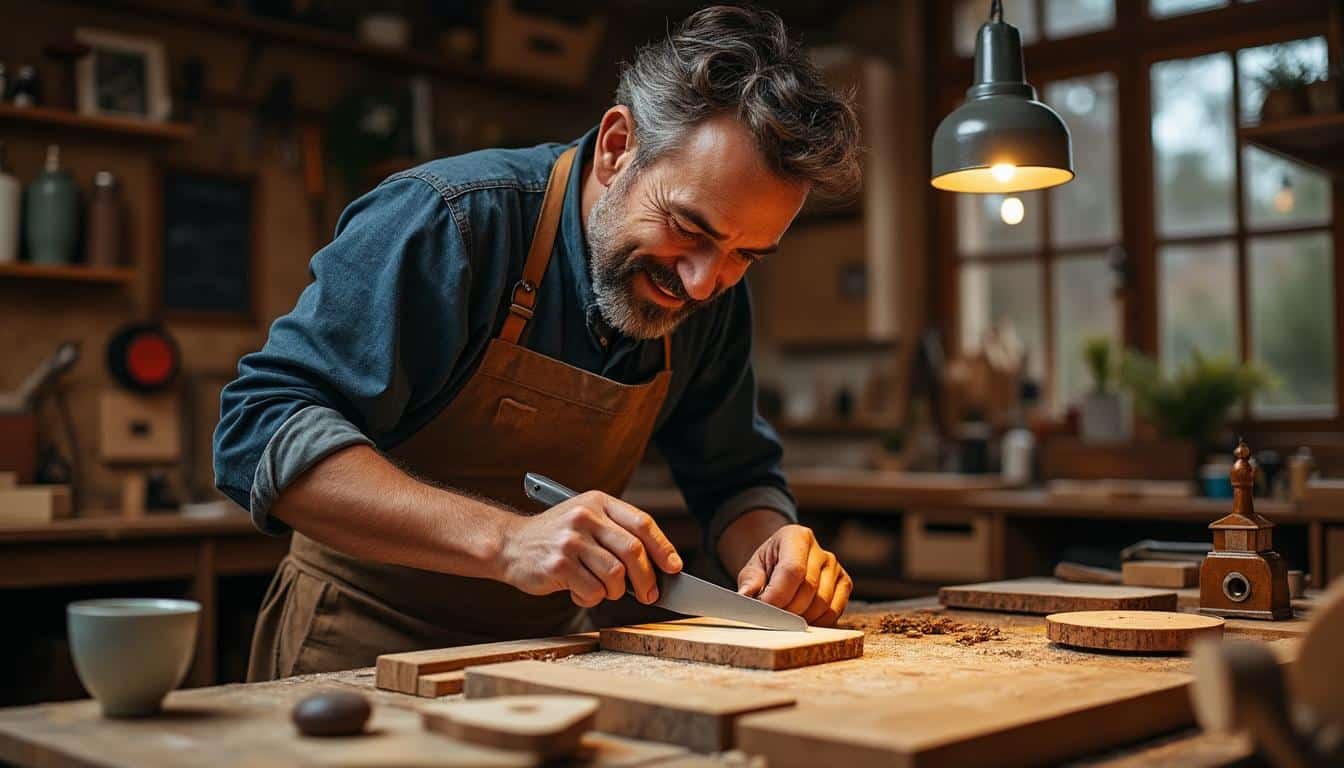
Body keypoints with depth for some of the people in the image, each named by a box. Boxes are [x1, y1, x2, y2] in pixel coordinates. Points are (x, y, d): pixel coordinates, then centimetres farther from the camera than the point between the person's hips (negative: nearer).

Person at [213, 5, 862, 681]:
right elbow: (260, 432, -23)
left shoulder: (717, 297, -2)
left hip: (549, 652, 4)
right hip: (366, 646, -3)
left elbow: (736, 479, 9)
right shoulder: (447, 222, -19)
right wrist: (503, 541, -32)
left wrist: (771, 545, -14)